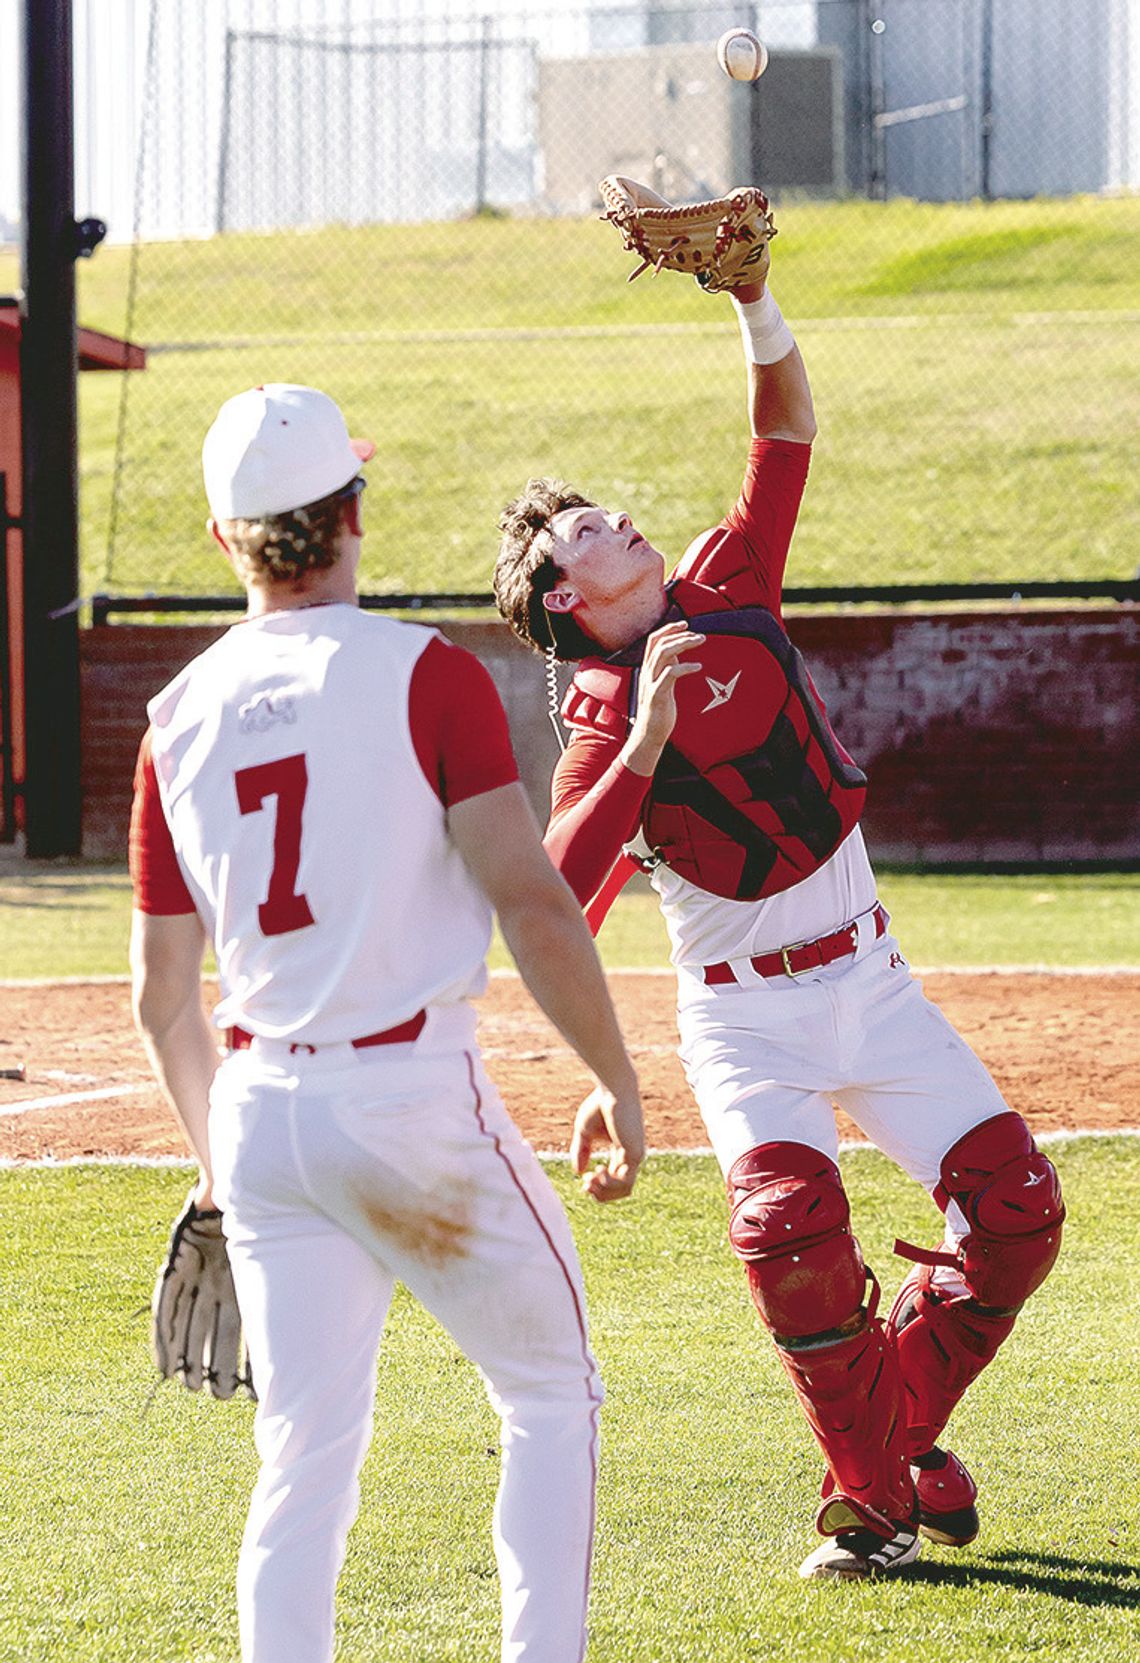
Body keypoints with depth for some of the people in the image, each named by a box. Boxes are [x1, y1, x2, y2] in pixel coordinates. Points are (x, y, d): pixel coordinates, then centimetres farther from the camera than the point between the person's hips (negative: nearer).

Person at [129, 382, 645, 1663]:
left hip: (259, 1112, 5)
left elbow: (161, 993, 12)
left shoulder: (180, 717, 8)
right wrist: (617, 1082, -5)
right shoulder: (425, 674, -7)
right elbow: (530, 900, -14)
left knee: (305, 1462, 7)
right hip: (414, 1094, -4)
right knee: (551, 1397, 12)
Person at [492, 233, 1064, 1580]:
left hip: (872, 984, 5)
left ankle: (899, 1429, 15)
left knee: (1017, 1209, -5)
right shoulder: (601, 723, -11)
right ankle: (868, 1497, -10)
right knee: (794, 1227, -27)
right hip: (749, 1022, -5)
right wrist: (646, 741, -29)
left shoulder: (728, 594, 4)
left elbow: (787, 434, 2)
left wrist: (755, 303, -13)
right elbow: (559, 897, -25)